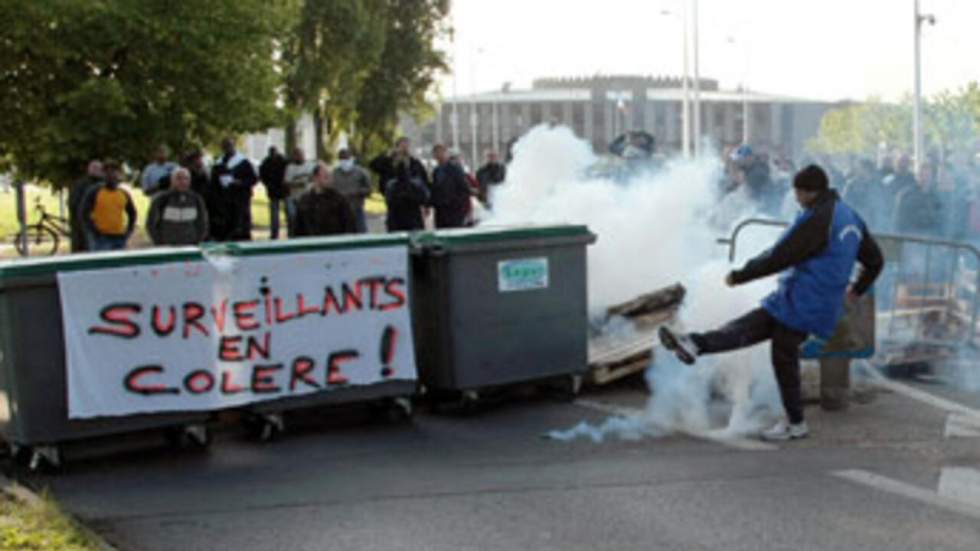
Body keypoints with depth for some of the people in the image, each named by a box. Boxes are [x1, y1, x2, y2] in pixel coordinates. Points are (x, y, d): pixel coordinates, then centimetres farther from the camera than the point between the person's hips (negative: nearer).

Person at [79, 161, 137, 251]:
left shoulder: (124, 194, 11)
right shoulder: (94, 192, -1)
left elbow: (132, 213, 24)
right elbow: (83, 213, -3)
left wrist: (128, 231, 11)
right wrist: (94, 230, -10)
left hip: (119, 238, 5)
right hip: (101, 238, -5)